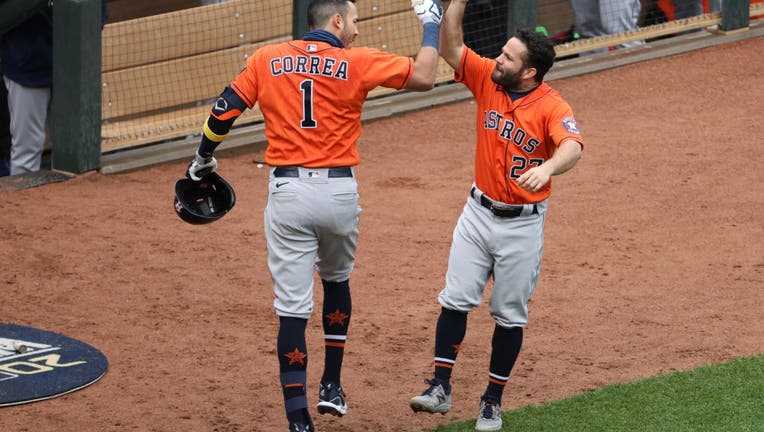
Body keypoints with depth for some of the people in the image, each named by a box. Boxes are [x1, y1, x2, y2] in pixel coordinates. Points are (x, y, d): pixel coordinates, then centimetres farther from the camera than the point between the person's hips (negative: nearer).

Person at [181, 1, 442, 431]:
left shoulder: (267, 59, 4)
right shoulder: (358, 63, -3)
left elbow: (224, 110, 2)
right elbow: (424, 76, -4)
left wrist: (203, 160, 18)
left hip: (287, 193, 0)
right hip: (338, 192, 0)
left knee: (292, 307, -1)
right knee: (337, 281, 27)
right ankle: (332, 387, 30)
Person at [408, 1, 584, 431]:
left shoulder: (553, 107, -20)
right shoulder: (487, 78, -4)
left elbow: (573, 147, -37)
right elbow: (451, 48, -4)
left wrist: (547, 168, -58)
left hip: (523, 223, -4)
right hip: (479, 212, 4)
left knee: (510, 315, 6)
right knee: (456, 300, -2)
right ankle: (441, 388, 3)